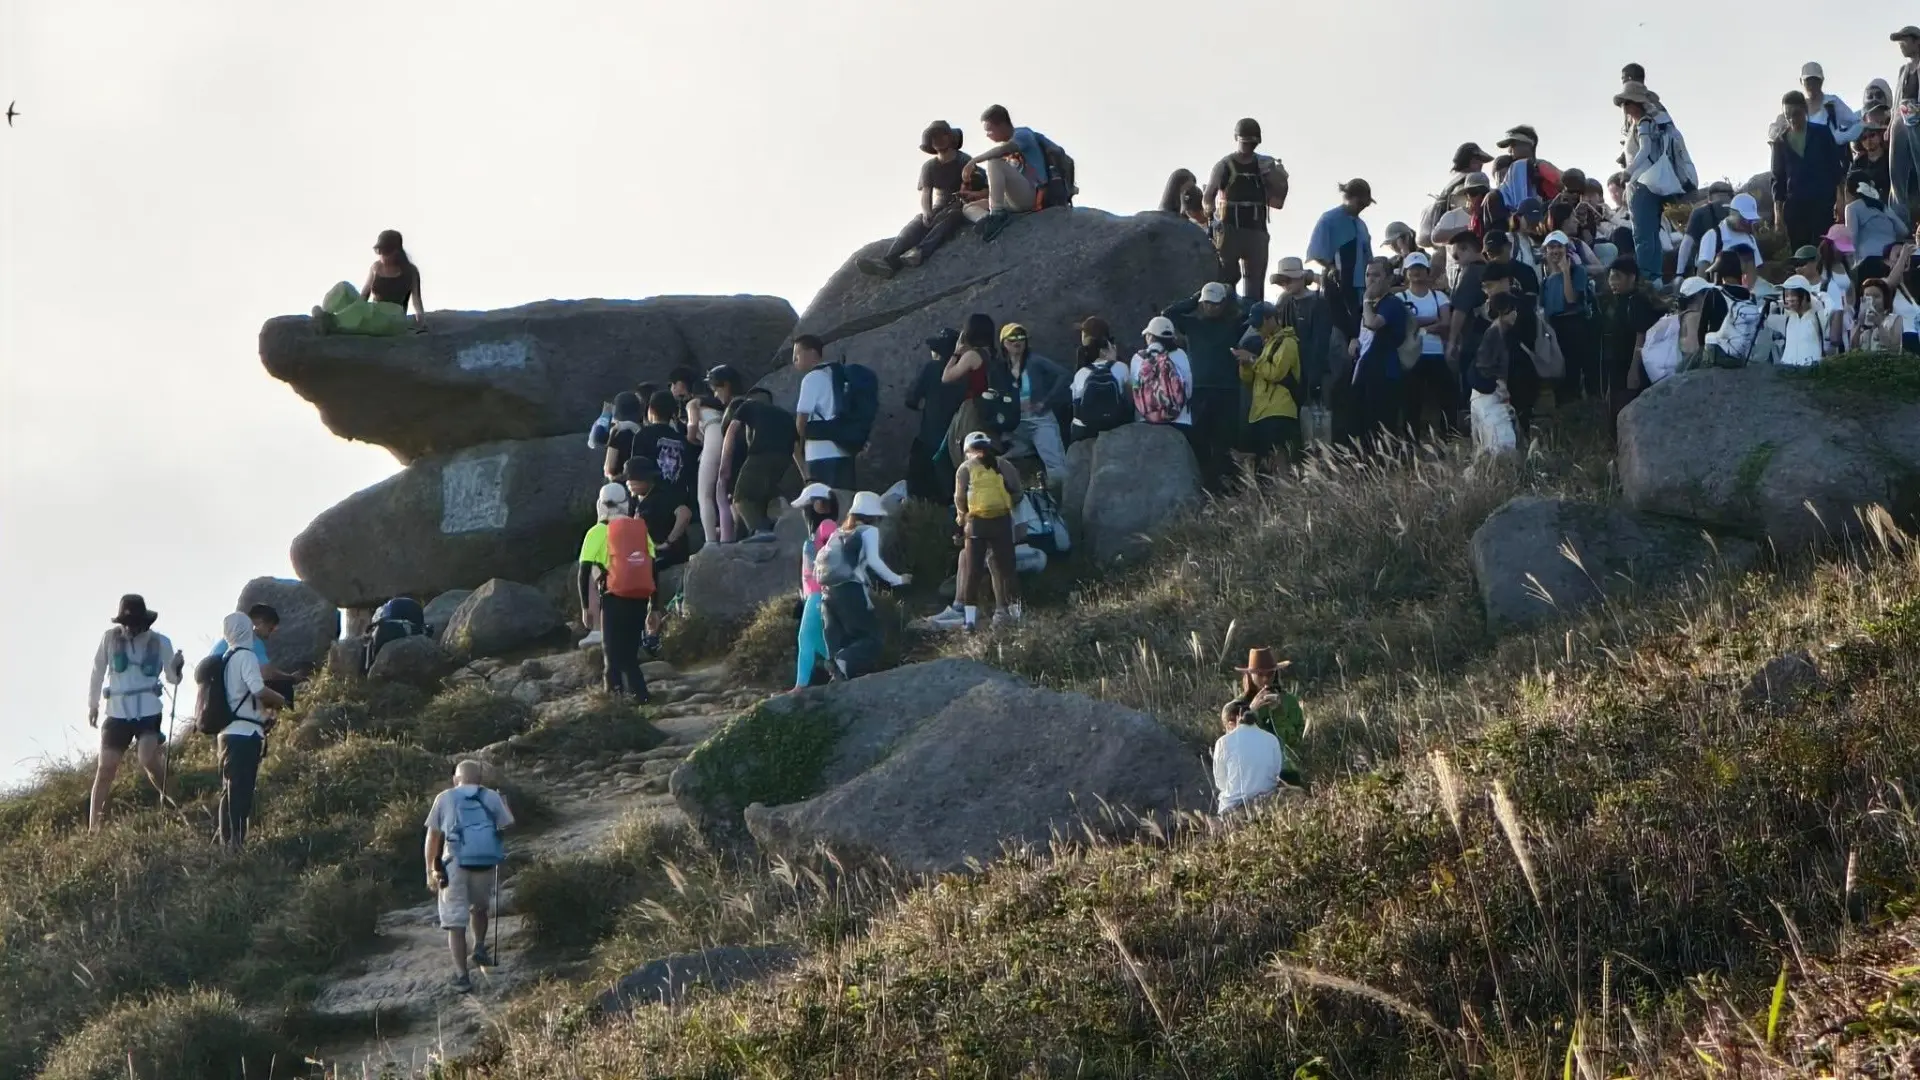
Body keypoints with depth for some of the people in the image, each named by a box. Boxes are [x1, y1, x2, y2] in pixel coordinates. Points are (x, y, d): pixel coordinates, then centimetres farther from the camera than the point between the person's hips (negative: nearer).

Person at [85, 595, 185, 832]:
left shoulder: (160, 642, -4)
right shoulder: (110, 638, -3)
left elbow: (172, 678, 1)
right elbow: (98, 672, 9)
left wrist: (177, 667, -22)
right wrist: (92, 704, 13)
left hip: (148, 712, -2)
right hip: (117, 712, 2)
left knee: (148, 760, -23)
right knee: (105, 769, 3)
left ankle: (171, 802, 3)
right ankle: (94, 828, 11)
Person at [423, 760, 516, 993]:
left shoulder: (445, 798, 9)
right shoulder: (491, 797, 9)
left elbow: (433, 836, 6)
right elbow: (507, 826, 4)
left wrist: (430, 871, 10)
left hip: (455, 864, -1)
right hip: (487, 864, 1)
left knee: (456, 923, 3)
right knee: (480, 907, 30)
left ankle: (462, 976, -1)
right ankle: (480, 948, 14)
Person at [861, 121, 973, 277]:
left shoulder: (964, 162, -2)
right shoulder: (929, 166, 8)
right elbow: (925, 194, -5)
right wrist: (926, 211, -27)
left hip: (962, 208, -3)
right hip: (939, 208, 3)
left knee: (947, 219, -39)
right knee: (915, 225, -28)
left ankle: (919, 253, -65)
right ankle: (888, 261, -55)